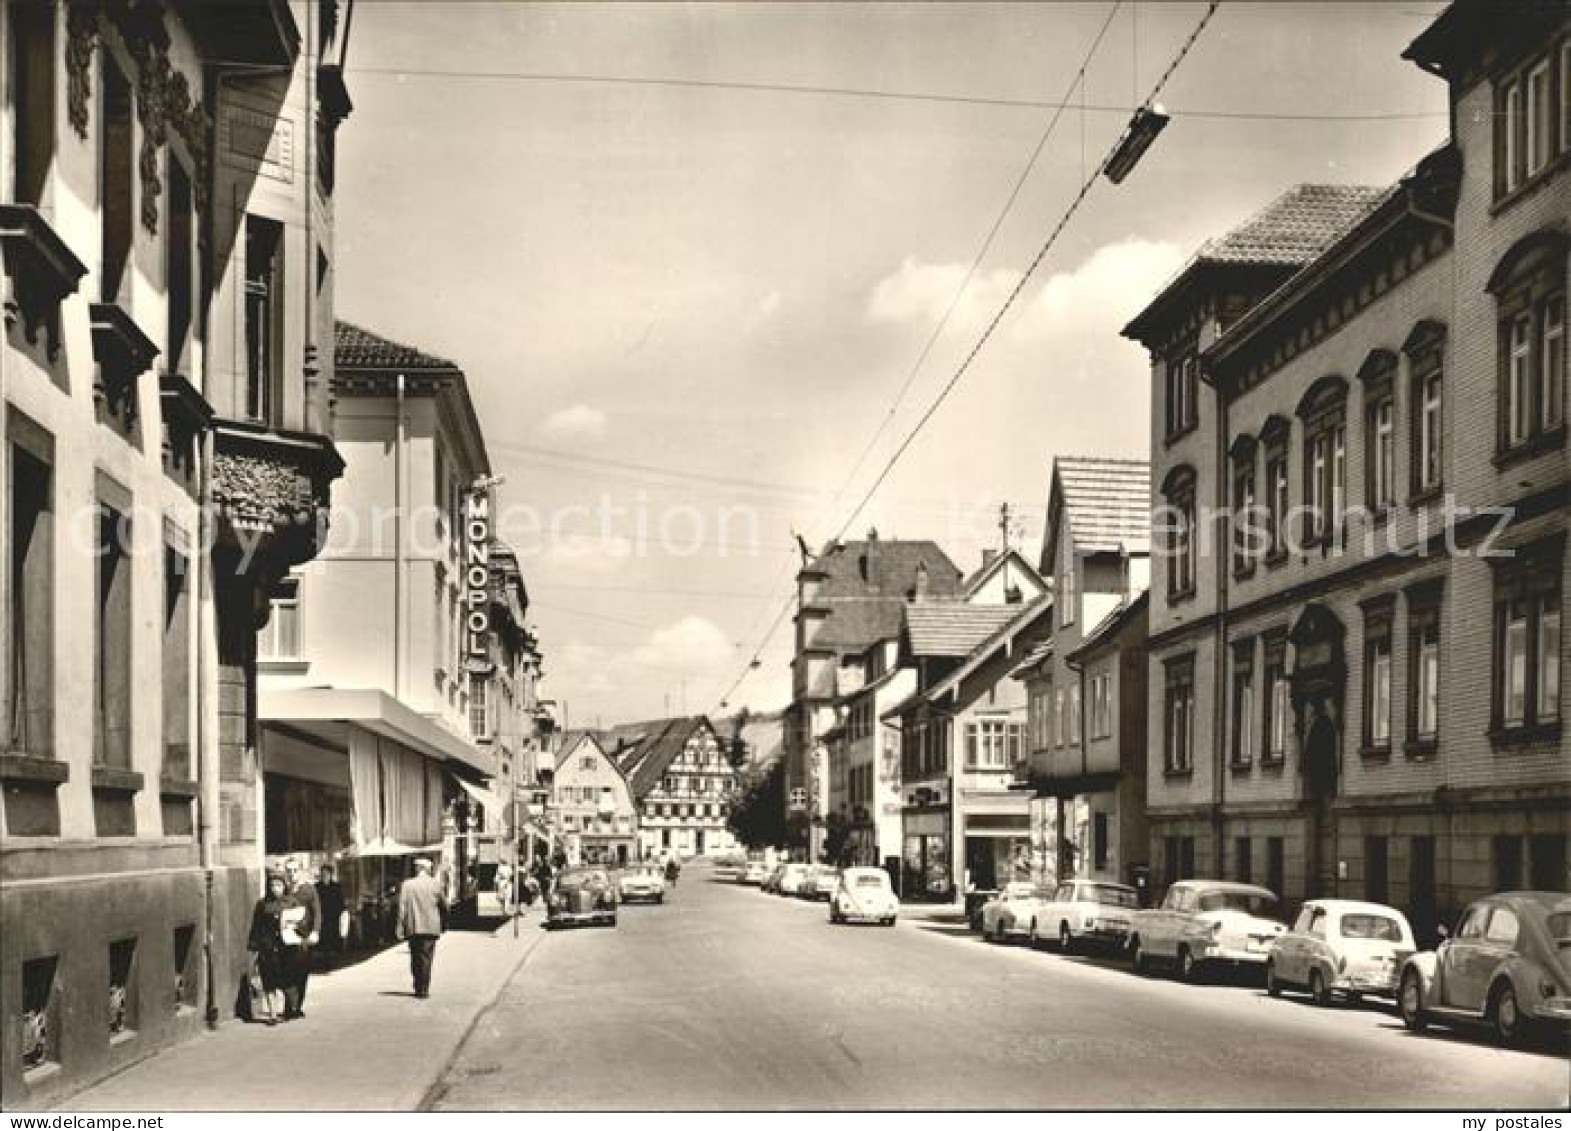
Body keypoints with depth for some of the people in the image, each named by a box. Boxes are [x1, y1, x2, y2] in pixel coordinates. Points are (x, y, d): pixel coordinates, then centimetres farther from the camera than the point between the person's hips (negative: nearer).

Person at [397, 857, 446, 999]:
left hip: (413, 928, 1)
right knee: (426, 958, 3)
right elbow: (442, 905, 6)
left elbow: (402, 908, -4)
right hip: (430, 928, -1)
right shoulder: (435, 884, -2)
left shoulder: (407, 885, -2)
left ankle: (418, 988, 17)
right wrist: (442, 925, 20)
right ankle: (423, 989, -3)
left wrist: (401, 929, -2)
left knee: (415, 959, 12)